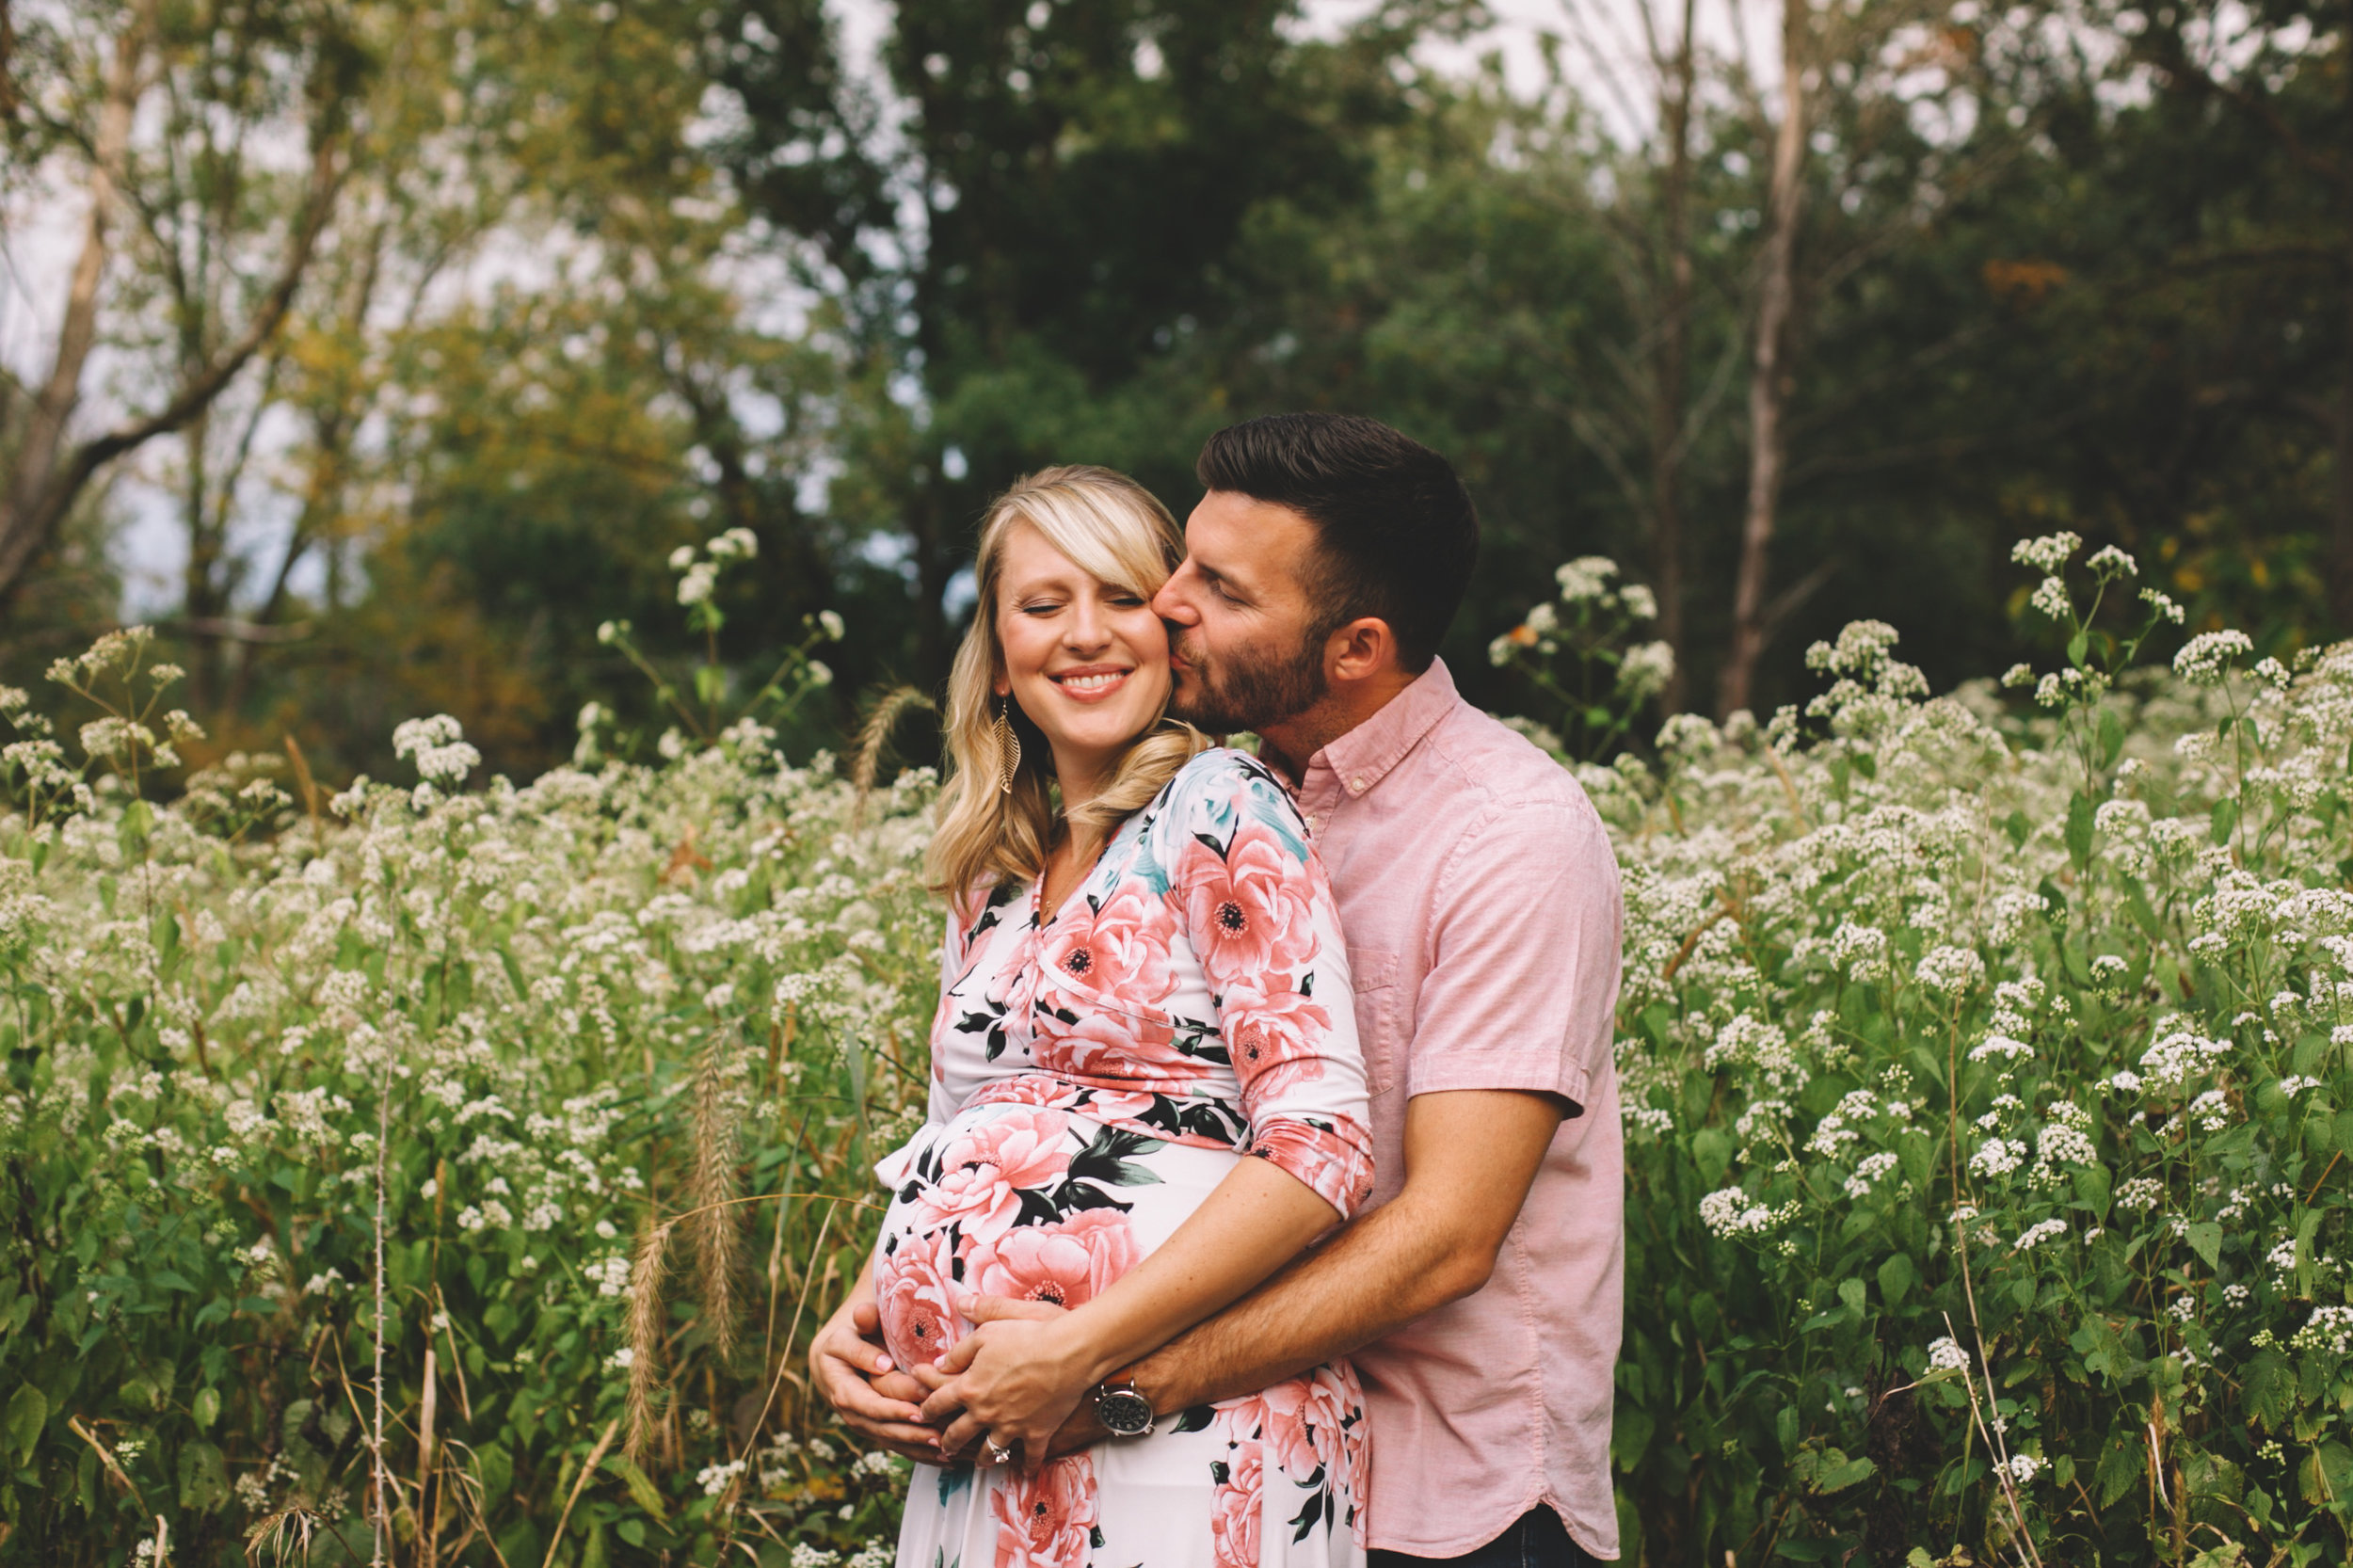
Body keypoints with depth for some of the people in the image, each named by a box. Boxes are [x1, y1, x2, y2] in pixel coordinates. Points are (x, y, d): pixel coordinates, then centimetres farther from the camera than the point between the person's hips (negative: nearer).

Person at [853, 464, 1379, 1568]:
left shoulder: (1218, 811, -7)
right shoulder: (993, 877, 14)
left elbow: (1323, 1146, -16)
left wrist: (1072, 1351, -18)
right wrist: (854, 1320, 2)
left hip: (1182, 1443, -7)